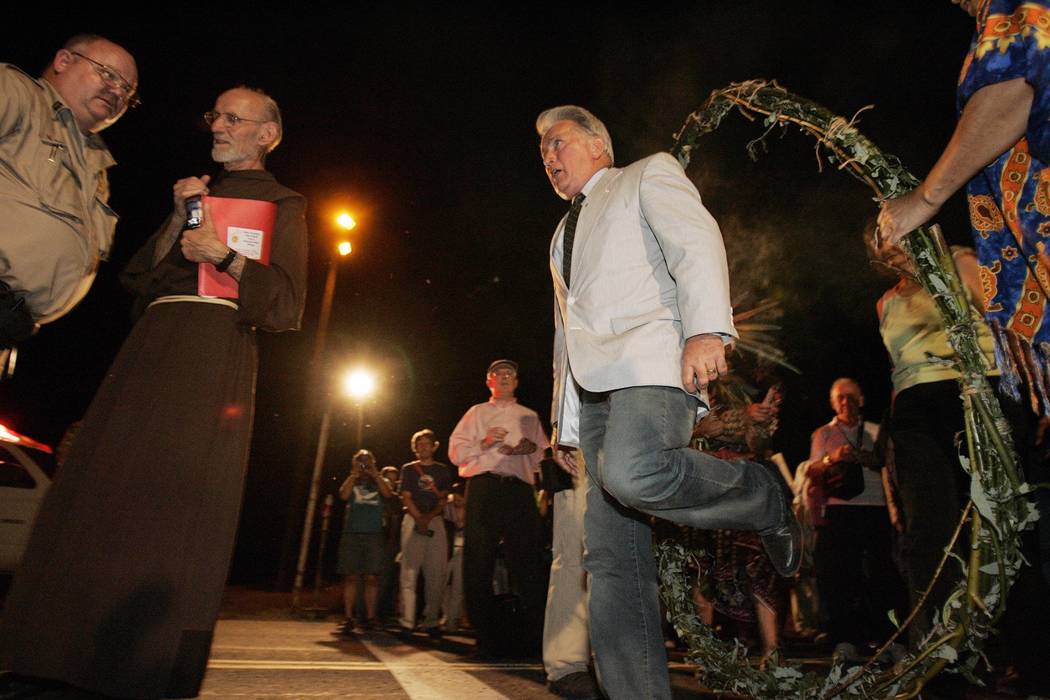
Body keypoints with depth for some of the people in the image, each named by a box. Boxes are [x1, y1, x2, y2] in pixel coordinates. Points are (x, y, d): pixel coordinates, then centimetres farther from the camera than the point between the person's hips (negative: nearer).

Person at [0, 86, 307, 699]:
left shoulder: (282, 204, 9)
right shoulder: (197, 192, 26)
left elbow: (287, 305, -3)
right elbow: (141, 279, 17)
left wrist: (227, 256, -15)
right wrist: (179, 220, 5)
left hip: (214, 355, -6)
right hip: (152, 346, 6)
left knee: (176, 502, -9)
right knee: (108, 494, 1)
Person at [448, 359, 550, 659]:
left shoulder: (529, 416, 25)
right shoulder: (476, 413, 20)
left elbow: (546, 453, 18)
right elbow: (455, 452, 10)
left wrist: (531, 448, -4)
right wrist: (484, 443, -7)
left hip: (520, 490, 1)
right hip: (483, 488, -1)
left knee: (528, 561, -7)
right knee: (479, 564, -3)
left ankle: (534, 635, 1)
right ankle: (487, 638, 7)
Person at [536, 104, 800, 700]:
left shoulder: (649, 174, 16)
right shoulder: (564, 235, 34)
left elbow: (697, 242, -4)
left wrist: (706, 327, -22)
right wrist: (565, 422, 21)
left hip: (649, 359, -6)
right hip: (594, 387, 7)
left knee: (632, 473, -34)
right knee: (611, 555, -2)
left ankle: (765, 498, -6)